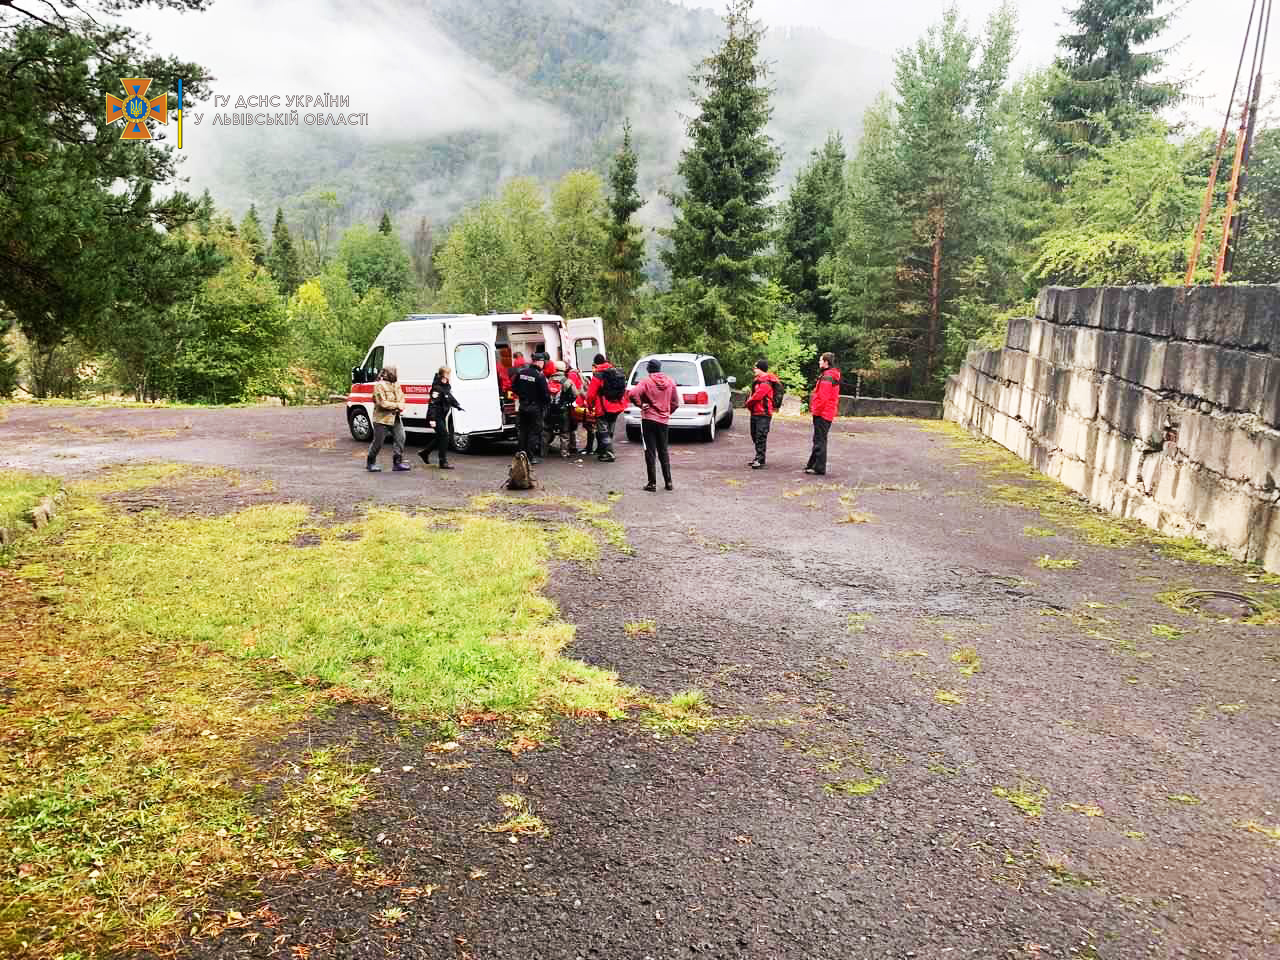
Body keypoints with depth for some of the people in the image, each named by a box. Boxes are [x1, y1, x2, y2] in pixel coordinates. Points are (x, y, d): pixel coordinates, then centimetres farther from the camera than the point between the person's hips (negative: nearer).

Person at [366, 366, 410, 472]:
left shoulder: (396, 384, 10)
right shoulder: (380, 386, -14)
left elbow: (401, 397, 15)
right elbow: (382, 403, -20)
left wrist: (401, 407, -6)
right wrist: (397, 405, -15)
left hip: (395, 418, 7)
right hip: (382, 418, -7)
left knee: (400, 438, -3)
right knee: (378, 442, 1)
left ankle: (398, 462, 4)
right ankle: (370, 463, 17)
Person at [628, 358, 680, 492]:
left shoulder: (646, 382, -10)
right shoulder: (670, 382, 3)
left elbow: (632, 394, -24)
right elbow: (675, 402, 8)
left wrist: (640, 405, -9)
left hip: (649, 419, -4)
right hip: (663, 420, 4)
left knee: (650, 451, 2)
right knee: (663, 451, 15)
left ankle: (652, 483, 2)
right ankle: (668, 481, 14)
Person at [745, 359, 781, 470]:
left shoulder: (766, 383, -16)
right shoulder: (758, 381, 16)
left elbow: (756, 396, -20)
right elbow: (753, 394, 21)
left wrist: (748, 404, -4)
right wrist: (749, 404, 4)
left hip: (763, 414, -10)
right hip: (755, 413, 10)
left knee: (760, 437, -10)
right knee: (755, 436, 15)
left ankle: (760, 461, -10)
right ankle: (758, 458, 24)